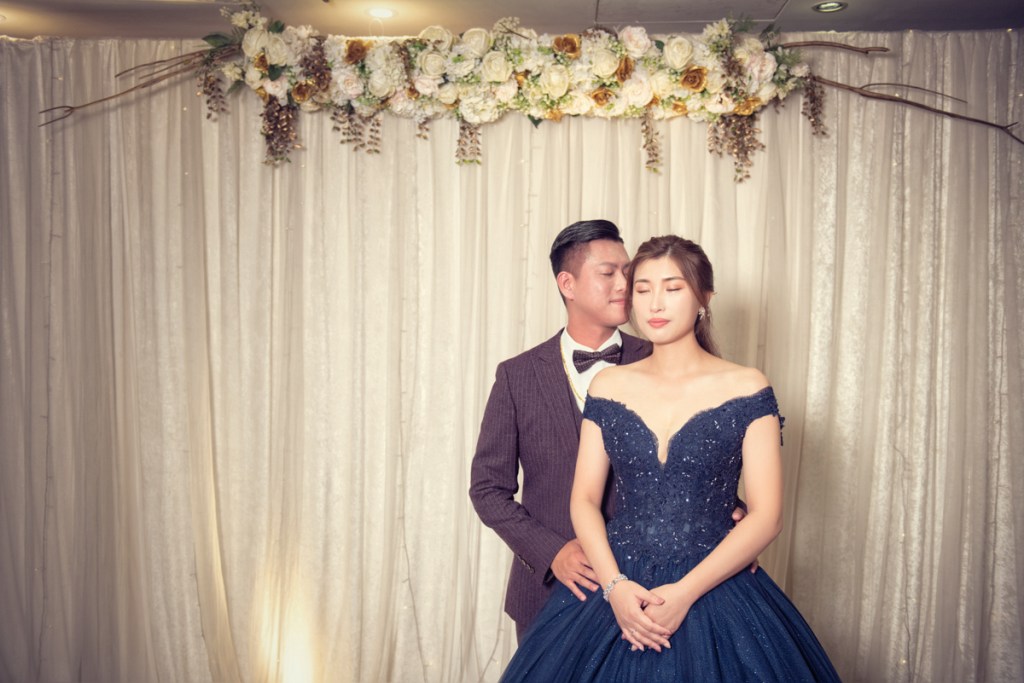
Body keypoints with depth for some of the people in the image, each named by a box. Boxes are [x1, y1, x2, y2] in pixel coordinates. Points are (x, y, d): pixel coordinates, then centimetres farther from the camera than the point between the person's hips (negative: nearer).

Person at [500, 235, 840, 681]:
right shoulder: (608, 386, 3)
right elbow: (584, 499, 3)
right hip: (615, 589, 2)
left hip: (714, 592, -2)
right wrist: (614, 585, -12)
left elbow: (766, 515, -8)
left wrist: (685, 592, -16)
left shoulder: (746, 388, -5)